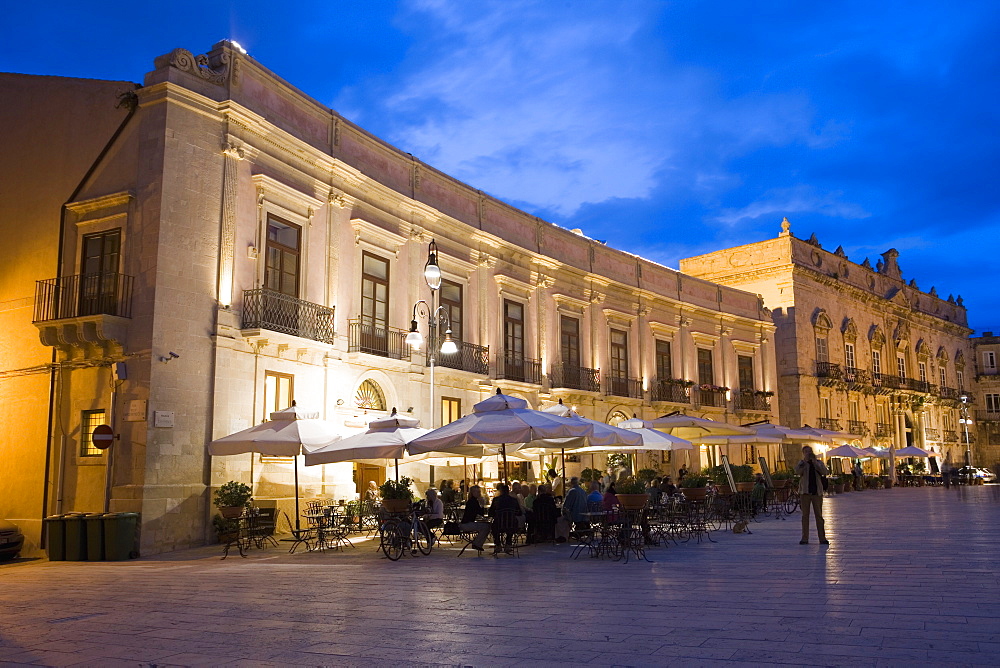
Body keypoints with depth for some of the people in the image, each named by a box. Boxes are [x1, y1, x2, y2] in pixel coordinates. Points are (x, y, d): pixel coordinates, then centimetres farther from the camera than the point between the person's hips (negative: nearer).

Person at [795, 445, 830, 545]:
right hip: (805, 492, -1)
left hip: (817, 492, 1)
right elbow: (797, 471, -17)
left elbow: (824, 472, -10)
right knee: (805, 515, 2)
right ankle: (804, 538, 6)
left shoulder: (819, 463, 8)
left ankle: (822, 538, 9)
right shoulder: (802, 463, 4)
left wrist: (814, 462, -13)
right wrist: (805, 460, -17)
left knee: (819, 515, 4)